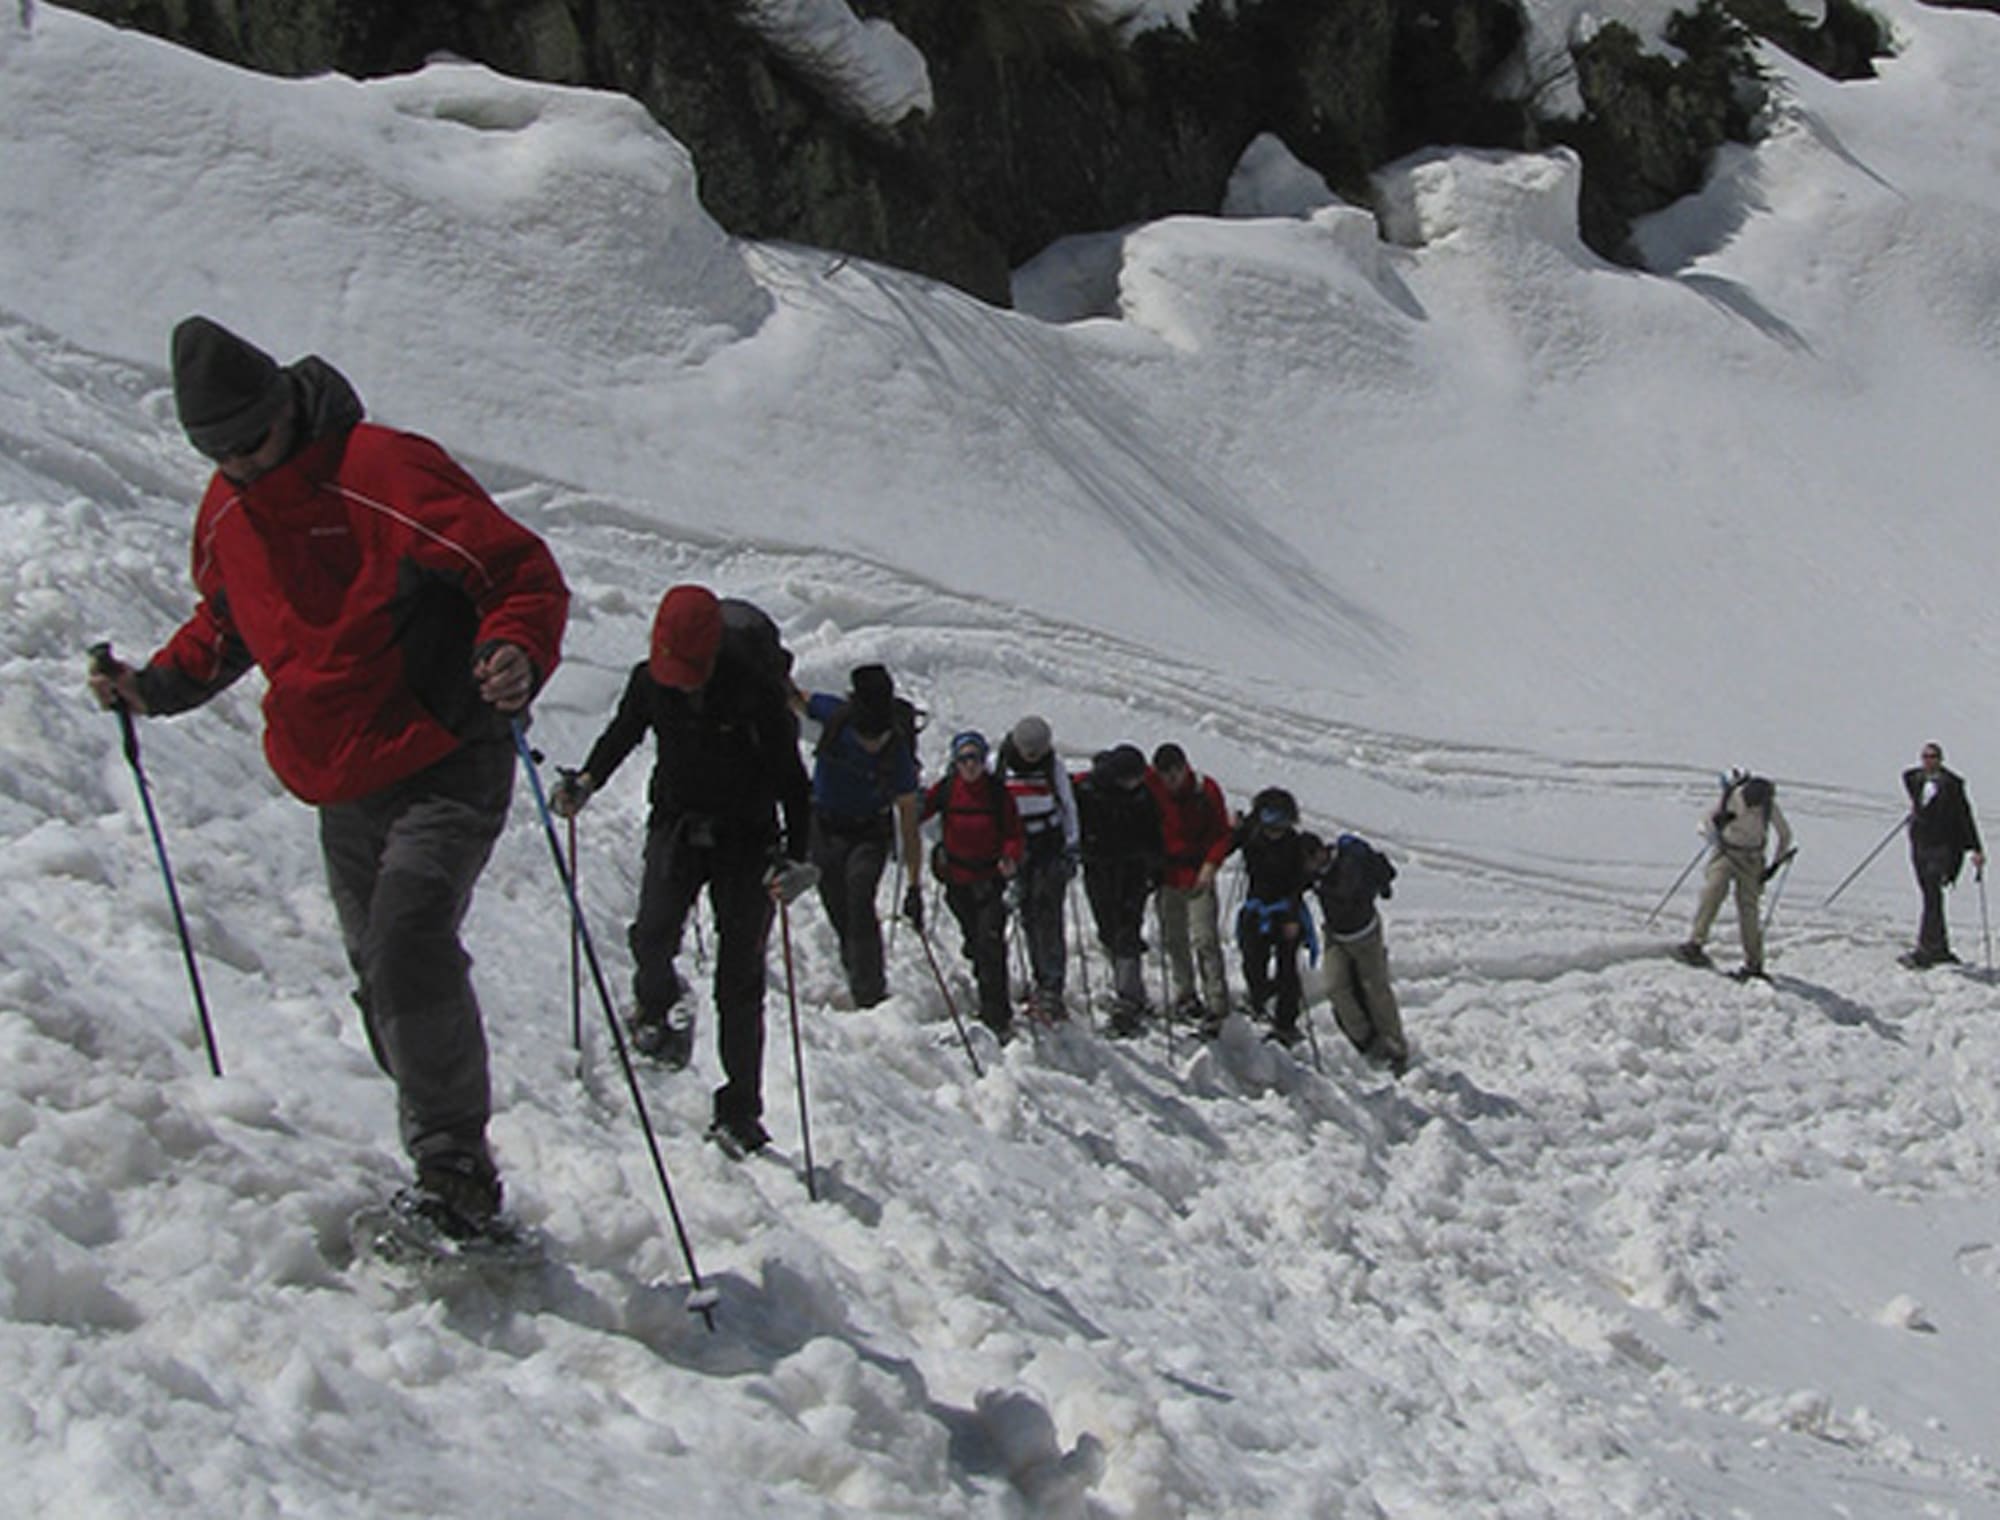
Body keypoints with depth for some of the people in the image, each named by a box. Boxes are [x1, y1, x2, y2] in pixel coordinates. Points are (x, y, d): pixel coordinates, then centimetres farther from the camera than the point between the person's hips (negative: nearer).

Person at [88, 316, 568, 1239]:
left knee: (408, 951, -23)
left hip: (443, 771, -7)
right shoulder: (225, 513, 7)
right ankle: (449, 1173, 24)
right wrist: (159, 686, 9)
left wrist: (517, 654, -38)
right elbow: (224, 626, 26)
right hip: (340, 792, 8)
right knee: (383, 982, 11)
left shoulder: (385, 472, -17)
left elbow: (523, 573, -18)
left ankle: (456, 1173, -16)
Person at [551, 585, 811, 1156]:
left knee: (739, 980, -3)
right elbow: (621, 735, 14)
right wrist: (585, 781, -1)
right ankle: (659, 1010, 11)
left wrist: (794, 855, -19)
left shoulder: (756, 687, -18)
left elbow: (791, 776, -11)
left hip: (746, 836, -2)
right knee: (654, 934, -23)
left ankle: (740, 1111, 6)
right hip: (677, 825, 2)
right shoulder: (649, 681, -7)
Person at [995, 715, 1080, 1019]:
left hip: (1051, 844, -1)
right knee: (1028, 916, 3)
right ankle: (1042, 981, 15)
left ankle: (1052, 988, -10)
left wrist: (1071, 846, 3)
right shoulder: (998, 765, -4)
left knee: (1048, 915, -9)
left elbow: (1068, 805, 7)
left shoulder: (1053, 764, -4)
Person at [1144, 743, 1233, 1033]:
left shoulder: (1206, 790, -10)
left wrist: (1210, 866, -16)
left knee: (1205, 940, -8)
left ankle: (1217, 1004, -5)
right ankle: (1184, 996, 22)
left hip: (1198, 876, -3)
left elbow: (1221, 834, -5)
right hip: (1166, 875, 3)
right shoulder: (1150, 786, -4)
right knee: (1175, 941, 8)